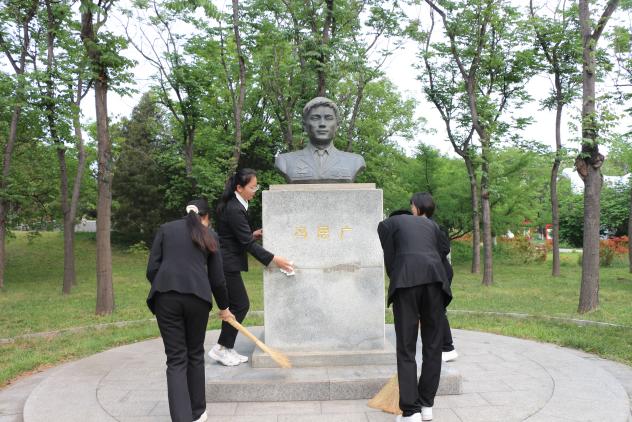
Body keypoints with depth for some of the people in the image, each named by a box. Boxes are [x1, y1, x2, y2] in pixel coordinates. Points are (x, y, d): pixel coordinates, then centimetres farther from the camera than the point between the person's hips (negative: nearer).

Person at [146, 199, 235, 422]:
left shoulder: (165, 229, 17)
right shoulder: (209, 235, 16)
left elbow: (152, 269, 8)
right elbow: (217, 279, 16)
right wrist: (224, 307, 30)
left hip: (166, 296, 0)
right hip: (198, 296, 0)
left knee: (176, 359, 5)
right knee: (195, 355, 18)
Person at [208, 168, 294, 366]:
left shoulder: (233, 205, 9)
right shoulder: (234, 210, -21)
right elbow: (247, 243, -22)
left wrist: (253, 234, 6)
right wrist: (273, 259, -21)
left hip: (227, 262, 10)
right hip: (227, 264, -10)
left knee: (235, 305, 12)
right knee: (240, 305, -3)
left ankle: (227, 349, 20)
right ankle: (221, 348, 8)